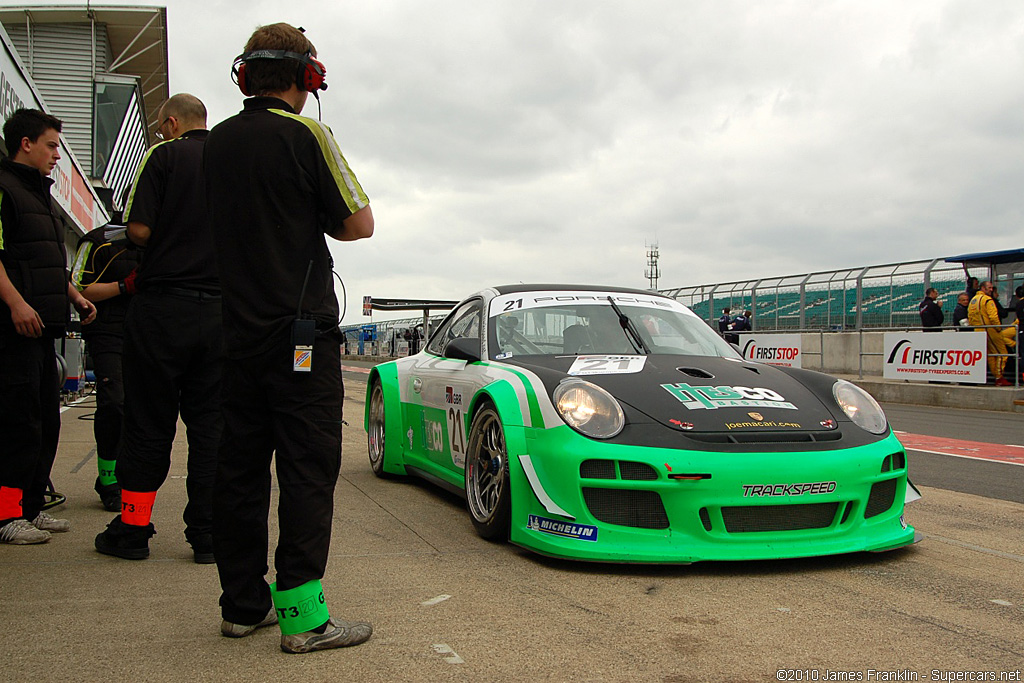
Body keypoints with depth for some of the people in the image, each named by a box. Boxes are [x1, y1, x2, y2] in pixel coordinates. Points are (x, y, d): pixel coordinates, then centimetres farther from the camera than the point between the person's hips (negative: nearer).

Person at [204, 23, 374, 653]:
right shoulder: (306, 135, -8)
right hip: (302, 328, -6)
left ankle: (243, 602, 18)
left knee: (240, 465, 10)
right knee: (308, 466, -4)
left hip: (235, 327, 6)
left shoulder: (216, 143, 10)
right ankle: (302, 613, -4)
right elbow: (358, 224, -5)